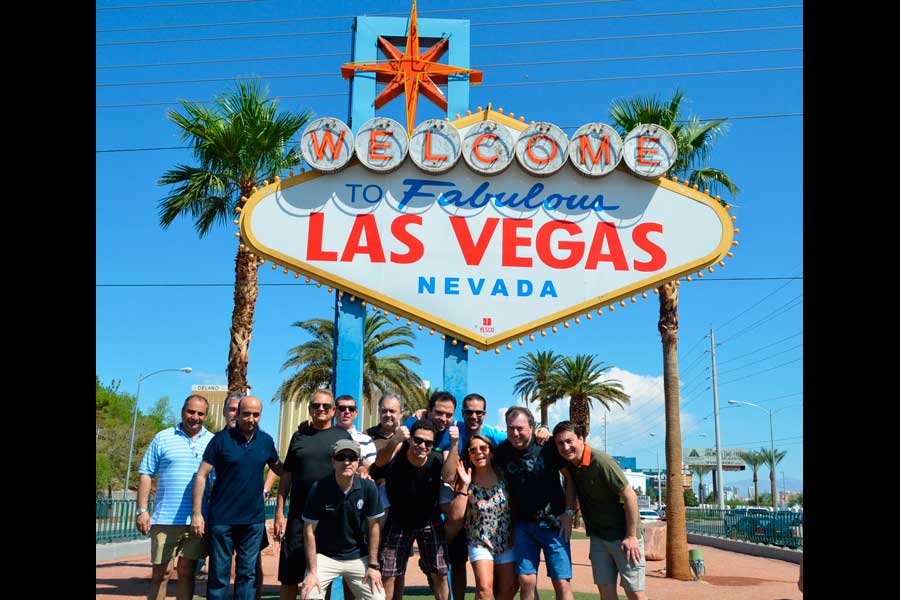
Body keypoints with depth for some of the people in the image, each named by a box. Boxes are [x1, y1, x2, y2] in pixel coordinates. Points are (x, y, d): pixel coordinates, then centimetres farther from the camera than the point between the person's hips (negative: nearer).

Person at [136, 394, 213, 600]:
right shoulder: (163, 438, 5)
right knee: (161, 573, 3)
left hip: (197, 521, 1)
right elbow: (146, 475, 4)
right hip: (165, 519, -1)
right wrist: (142, 510, -4)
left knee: (187, 572, 9)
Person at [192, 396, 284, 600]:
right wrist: (196, 513, -11)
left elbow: (279, 468, 20)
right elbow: (201, 476, -6)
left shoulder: (266, 441, 4)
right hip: (221, 519, -3)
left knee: (247, 573, 9)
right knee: (219, 574, 5)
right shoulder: (221, 439, -6)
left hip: (254, 520, 3)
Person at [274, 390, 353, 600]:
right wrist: (279, 512, 4)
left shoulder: (343, 436, 6)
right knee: (289, 575, 4)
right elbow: (286, 476, 9)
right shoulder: (299, 436, 9)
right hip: (299, 514, 1)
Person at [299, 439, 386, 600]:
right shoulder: (318, 489, -15)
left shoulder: (369, 487, -12)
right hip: (325, 556, -1)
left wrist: (373, 565, -3)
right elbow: (309, 530, -10)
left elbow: (374, 526, -3)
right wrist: (312, 571, -13)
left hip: (359, 557, 1)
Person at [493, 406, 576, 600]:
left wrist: (569, 512, -7)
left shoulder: (547, 446, -11)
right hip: (523, 524, 3)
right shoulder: (502, 451, -2)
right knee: (526, 580, -1)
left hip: (553, 523, -3)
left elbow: (569, 476, -2)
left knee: (562, 582, -3)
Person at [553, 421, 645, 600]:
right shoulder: (568, 463, -2)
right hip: (598, 536, 6)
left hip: (623, 536, -6)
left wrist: (631, 536, -18)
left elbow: (630, 496, -20)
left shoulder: (601, 461, -23)